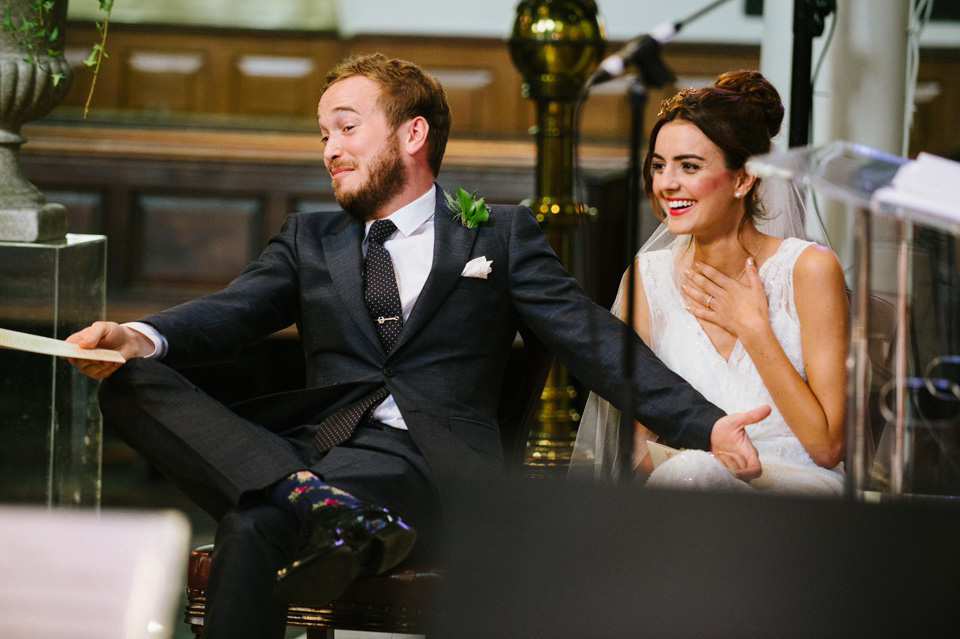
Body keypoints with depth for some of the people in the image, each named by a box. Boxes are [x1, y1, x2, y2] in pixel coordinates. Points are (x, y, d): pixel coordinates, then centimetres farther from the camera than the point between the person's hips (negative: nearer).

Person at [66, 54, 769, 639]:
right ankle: (319, 502, -40)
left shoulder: (501, 236, 17)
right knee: (130, 381, -23)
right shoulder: (309, 240, 27)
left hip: (430, 467, -4)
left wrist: (706, 425, -8)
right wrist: (140, 337, -15)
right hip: (312, 446, 4)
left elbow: (596, 341, 7)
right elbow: (231, 312, 9)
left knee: (256, 525, -36)